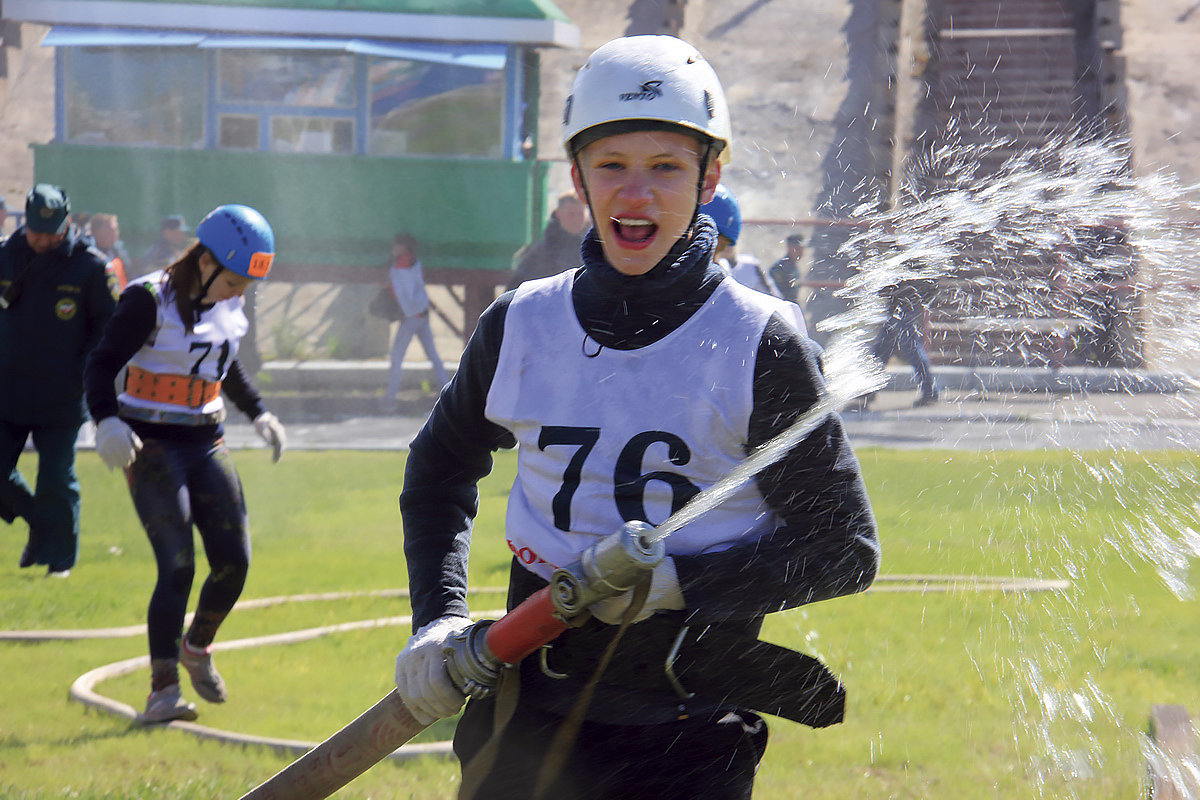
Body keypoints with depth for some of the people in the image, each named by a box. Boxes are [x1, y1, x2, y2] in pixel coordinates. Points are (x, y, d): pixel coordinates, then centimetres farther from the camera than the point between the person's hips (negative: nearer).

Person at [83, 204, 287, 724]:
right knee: (178, 566, -17)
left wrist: (259, 415, 21)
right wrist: (107, 422, -30)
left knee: (234, 561, -3)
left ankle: (197, 647, 25)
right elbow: (101, 366, -14)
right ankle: (163, 690, -16)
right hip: (152, 447, -6)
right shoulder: (148, 300, -14)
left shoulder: (229, 306, 7)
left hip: (206, 445, 6)